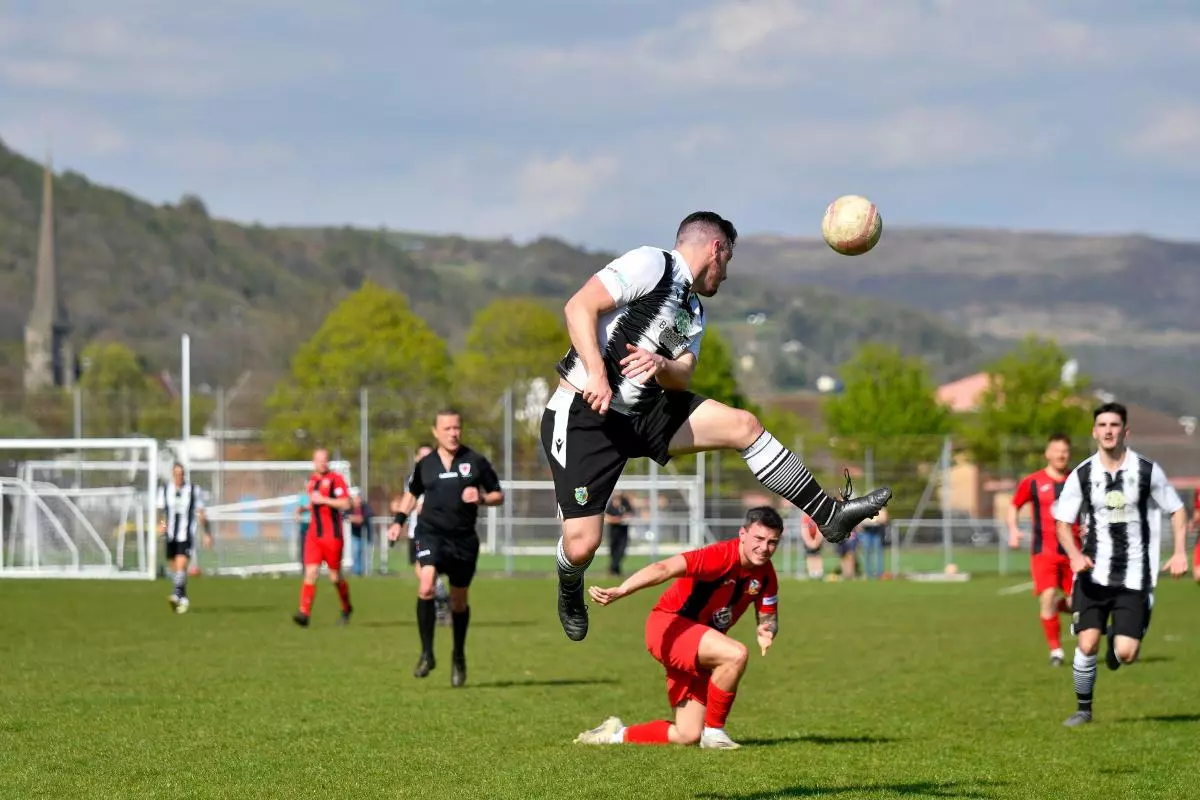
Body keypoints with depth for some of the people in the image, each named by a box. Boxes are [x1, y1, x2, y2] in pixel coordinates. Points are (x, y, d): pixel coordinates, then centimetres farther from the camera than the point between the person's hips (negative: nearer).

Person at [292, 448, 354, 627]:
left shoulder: (335, 479, -7)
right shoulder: (312, 479, 14)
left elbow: (346, 504, -16)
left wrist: (323, 500, -21)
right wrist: (308, 507, 14)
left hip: (332, 535, -5)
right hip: (314, 535, 5)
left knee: (335, 577, 5)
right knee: (310, 572, -9)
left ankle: (346, 609, 29)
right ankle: (304, 613, -17)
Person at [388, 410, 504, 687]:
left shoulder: (476, 461, 1)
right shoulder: (425, 465, 6)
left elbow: (498, 495, 7)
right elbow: (412, 493, 24)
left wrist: (481, 498, -14)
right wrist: (399, 521, 12)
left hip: (464, 539, 0)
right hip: (431, 534, 0)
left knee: (459, 601, 10)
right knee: (425, 586, -24)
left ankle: (459, 657, 32)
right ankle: (427, 654, -16)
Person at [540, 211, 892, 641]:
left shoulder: (694, 314, 17)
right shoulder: (651, 264, -10)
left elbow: (682, 378, 5)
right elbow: (579, 307, -19)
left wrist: (661, 367, -19)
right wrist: (595, 374, -29)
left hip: (644, 413, 8)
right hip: (584, 414, -8)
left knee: (743, 426, -2)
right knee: (581, 544, -14)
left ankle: (831, 515, 3)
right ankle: (569, 590, 22)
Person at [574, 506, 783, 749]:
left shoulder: (765, 574, -2)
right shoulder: (721, 556, -25)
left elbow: (768, 617, 10)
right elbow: (664, 569, -38)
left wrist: (766, 630, -18)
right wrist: (620, 591, -54)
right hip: (668, 626, -8)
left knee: (687, 736, 6)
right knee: (736, 654, -34)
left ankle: (617, 734, 26)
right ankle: (713, 731, -17)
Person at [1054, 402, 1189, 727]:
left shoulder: (1147, 471, -3)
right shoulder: (1081, 475, 0)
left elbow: (1177, 510, 7)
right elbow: (1063, 522, 6)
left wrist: (1180, 552, -6)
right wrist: (1075, 556, -13)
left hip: (1134, 578, -1)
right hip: (1094, 575, 1)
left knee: (1126, 654, -8)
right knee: (1087, 644, -11)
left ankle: (1116, 644, 30)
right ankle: (1083, 709, 10)